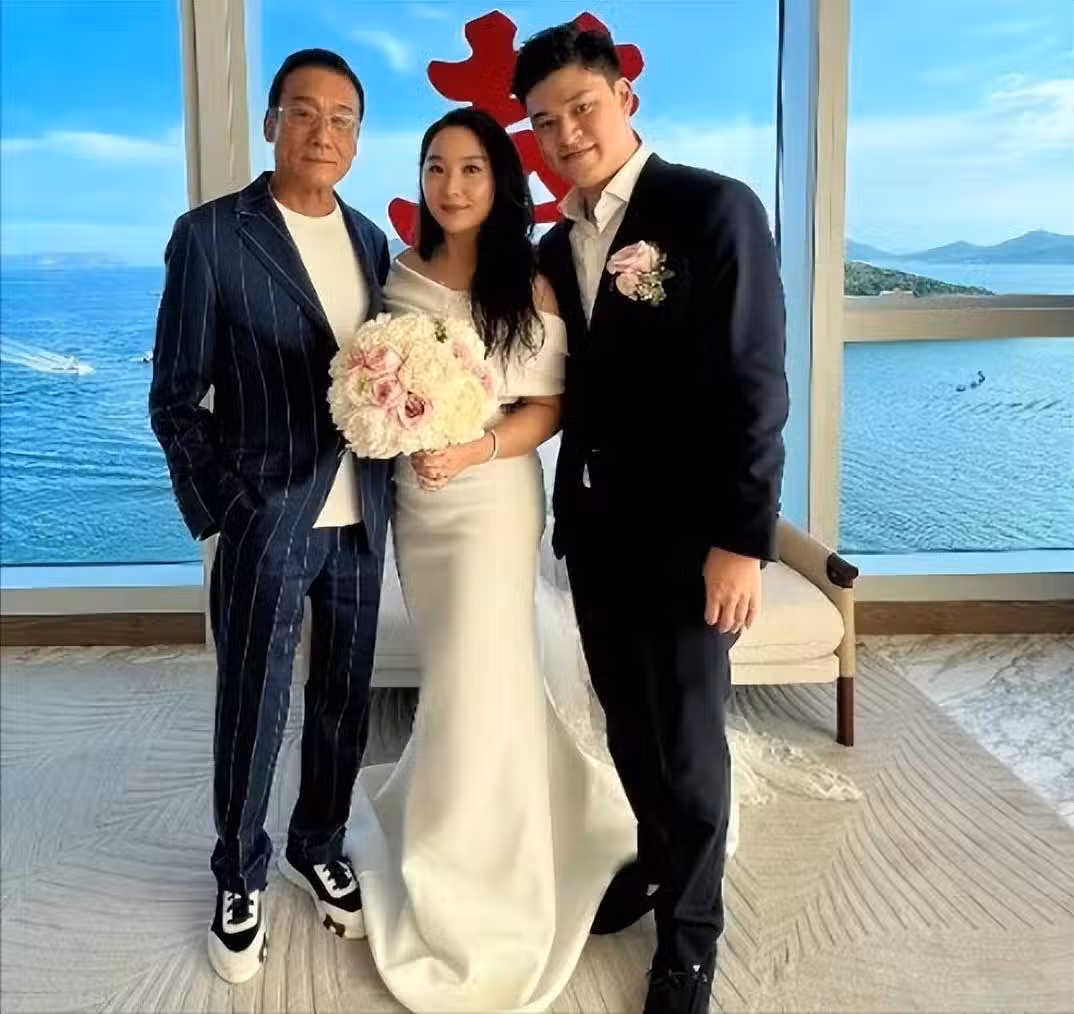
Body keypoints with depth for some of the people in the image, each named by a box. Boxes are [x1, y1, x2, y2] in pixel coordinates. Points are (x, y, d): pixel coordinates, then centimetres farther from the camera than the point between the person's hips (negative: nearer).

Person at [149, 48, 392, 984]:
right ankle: (240, 878, 32)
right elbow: (175, 398, -7)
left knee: (345, 699, 15)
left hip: (360, 518, 5)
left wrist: (385, 487, -2)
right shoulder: (211, 235, -7)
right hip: (268, 521, -4)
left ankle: (318, 848, 38)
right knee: (253, 709, 10)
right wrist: (223, 514, -12)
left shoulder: (370, 239, 8)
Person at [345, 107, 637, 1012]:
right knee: (460, 671, 15)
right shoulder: (401, 277, 5)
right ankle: (541, 808, 42)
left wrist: (472, 451, -24)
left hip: (494, 498, -5)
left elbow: (550, 409, -10)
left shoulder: (529, 285, -8)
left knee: (475, 681, 0)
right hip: (416, 499, 5)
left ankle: (468, 891, 18)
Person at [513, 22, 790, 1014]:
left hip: (685, 533, -5)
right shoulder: (555, 248, 8)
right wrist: (569, 511, 0)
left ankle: (690, 934, 30)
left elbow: (753, 384, -16)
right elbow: (572, 391, 12)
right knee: (629, 728, 19)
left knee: (686, 742, 8)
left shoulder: (714, 207, -11)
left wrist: (742, 538, -18)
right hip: (593, 527, 6)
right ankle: (657, 858, 44)